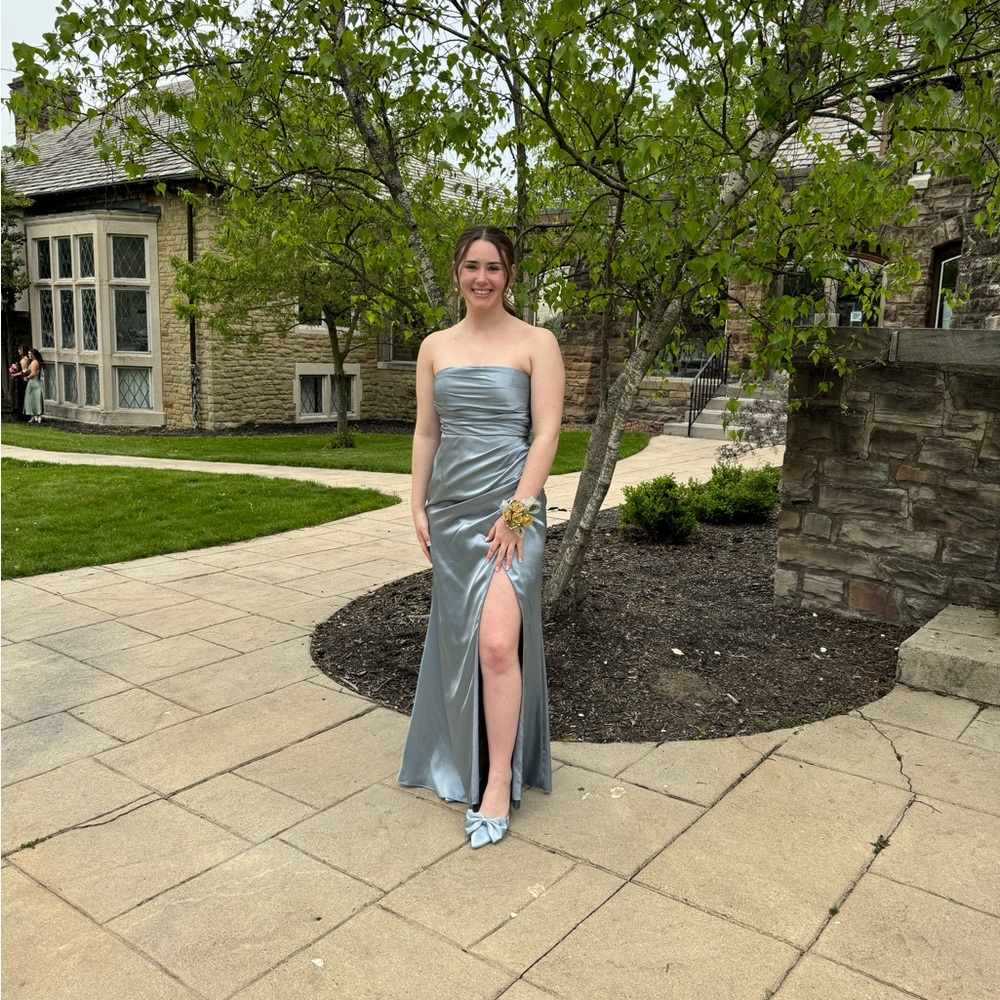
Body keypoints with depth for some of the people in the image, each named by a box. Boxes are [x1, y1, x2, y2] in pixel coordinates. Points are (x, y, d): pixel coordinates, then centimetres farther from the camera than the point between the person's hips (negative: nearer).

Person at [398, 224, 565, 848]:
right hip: (450, 507, 5)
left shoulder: (536, 343, -1)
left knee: (497, 642, -14)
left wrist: (518, 509, -14)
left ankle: (498, 785, 1)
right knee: (458, 638, 10)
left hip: (511, 505, -4)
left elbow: (547, 431, -7)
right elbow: (426, 432, 13)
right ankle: (465, 756, 30)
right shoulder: (436, 347, 11)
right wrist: (418, 507, 6)